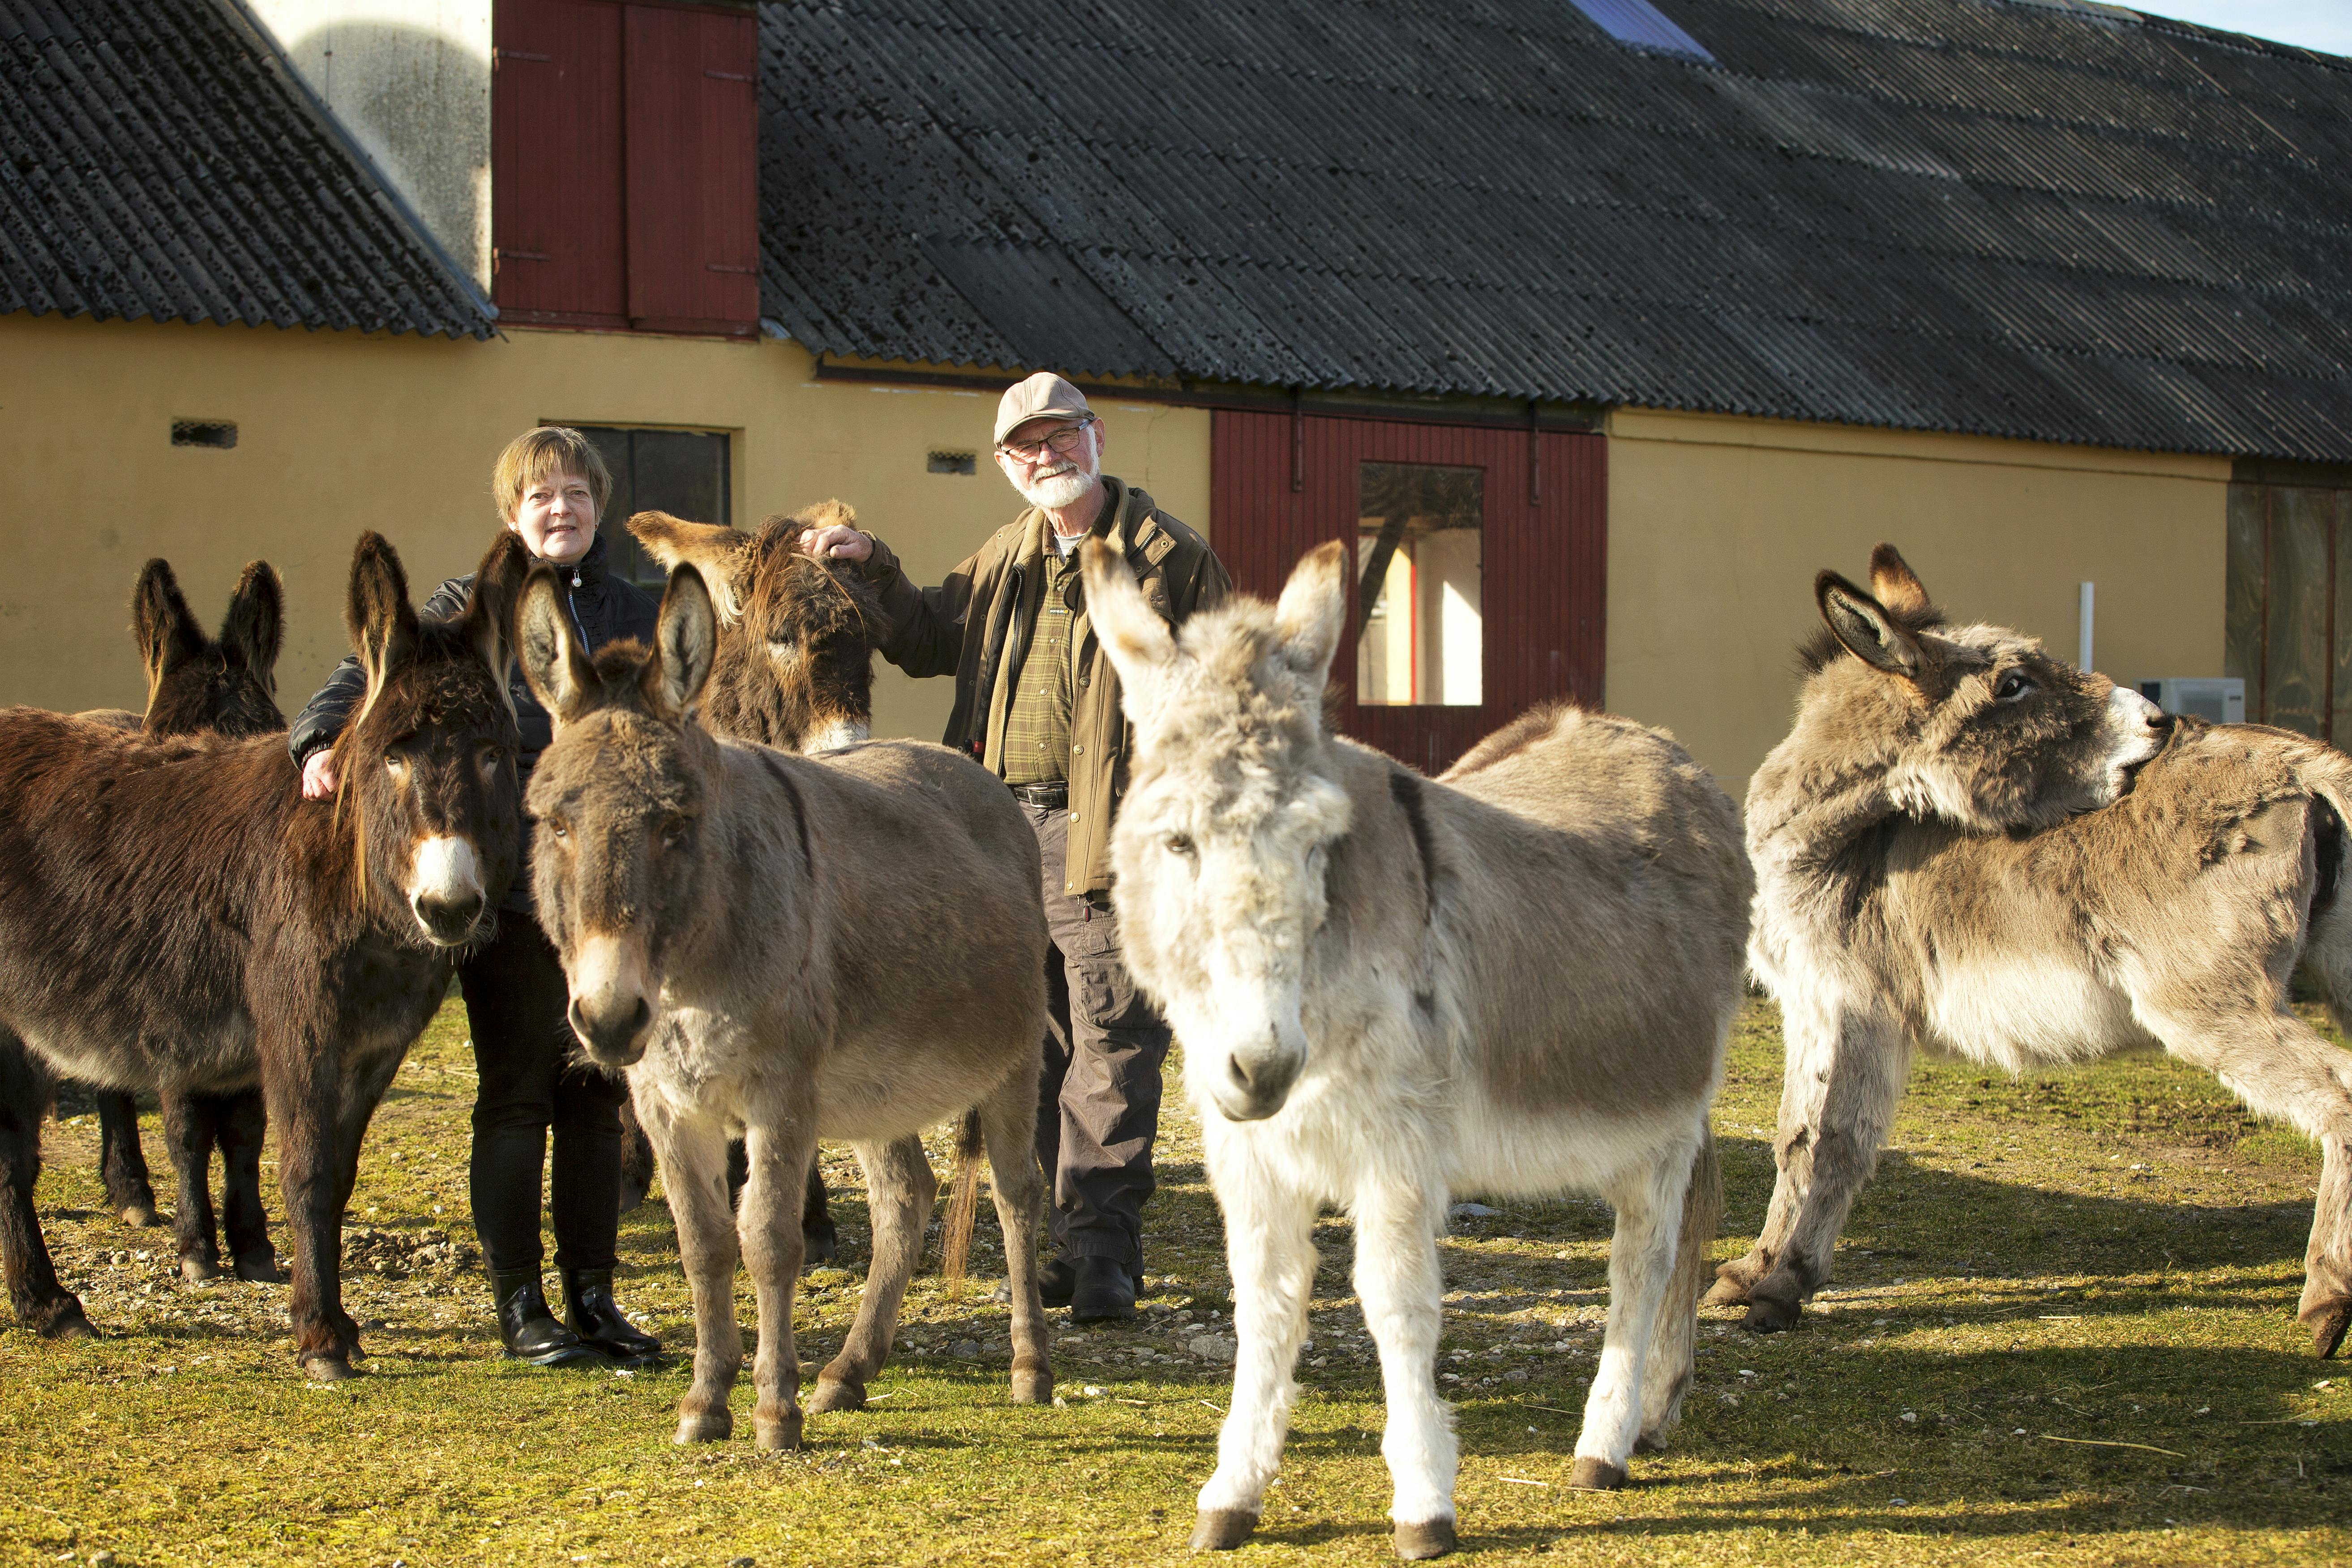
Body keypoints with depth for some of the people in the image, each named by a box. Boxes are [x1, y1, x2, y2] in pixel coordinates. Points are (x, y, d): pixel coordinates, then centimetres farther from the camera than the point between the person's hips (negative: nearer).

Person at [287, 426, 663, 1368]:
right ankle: (519, 1305, 8)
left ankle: (592, 1298, 16)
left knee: (597, 1095, 8)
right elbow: (374, 673, -6)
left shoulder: (638, 617, 13)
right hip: (508, 887, -4)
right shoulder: (470, 606, 2)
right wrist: (322, 742, -25)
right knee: (516, 1094, 1)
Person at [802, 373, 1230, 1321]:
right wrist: (870, 568, 15)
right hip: (1006, 832, 6)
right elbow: (925, 639, 31)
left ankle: (1103, 1249, 0)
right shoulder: (1005, 560, 16)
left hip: (1105, 837, -6)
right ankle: (1073, 1236, 17)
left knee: (1110, 1048, -5)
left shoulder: (1171, 558, -2)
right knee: (1039, 1048, 9)